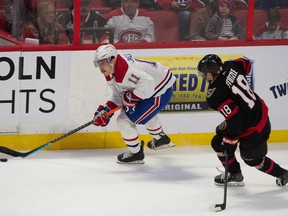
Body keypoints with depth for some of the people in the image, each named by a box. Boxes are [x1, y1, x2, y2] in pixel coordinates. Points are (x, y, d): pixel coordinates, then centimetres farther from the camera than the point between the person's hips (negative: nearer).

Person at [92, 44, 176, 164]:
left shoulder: (124, 70, -33)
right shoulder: (110, 73, 1)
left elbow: (147, 82, -41)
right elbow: (118, 94, 9)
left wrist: (131, 98, -32)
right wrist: (106, 110, -3)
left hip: (160, 92, -11)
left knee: (125, 120, -11)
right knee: (147, 113, 39)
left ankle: (136, 153, 7)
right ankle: (161, 139, 64)